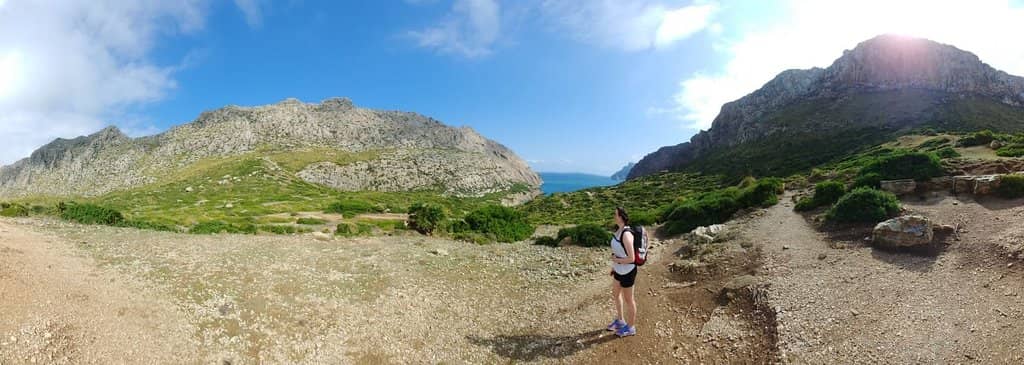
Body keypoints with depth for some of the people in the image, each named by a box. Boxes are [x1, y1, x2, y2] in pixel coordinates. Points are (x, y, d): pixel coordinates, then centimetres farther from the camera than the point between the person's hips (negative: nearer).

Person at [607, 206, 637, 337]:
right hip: (619, 270, 9)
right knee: (615, 294, 25)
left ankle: (630, 327, 33)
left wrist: (615, 260, -15)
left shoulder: (626, 234, -30)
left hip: (627, 271, -9)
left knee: (628, 299, 11)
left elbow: (631, 258, -29)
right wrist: (614, 266, 18)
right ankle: (620, 320, 47)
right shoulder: (619, 230, 0)